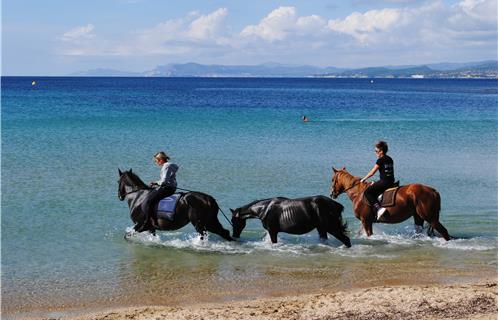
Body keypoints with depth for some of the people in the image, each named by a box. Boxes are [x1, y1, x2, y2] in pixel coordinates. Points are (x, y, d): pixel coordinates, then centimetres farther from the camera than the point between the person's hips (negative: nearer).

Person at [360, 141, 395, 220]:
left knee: (367, 192, -10)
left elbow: (372, 172, -6)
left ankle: (379, 208, -26)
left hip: (384, 182, -9)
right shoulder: (390, 159, 16)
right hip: (391, 181, 9)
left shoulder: (380, 160, -9)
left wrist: (364, 179, 9)